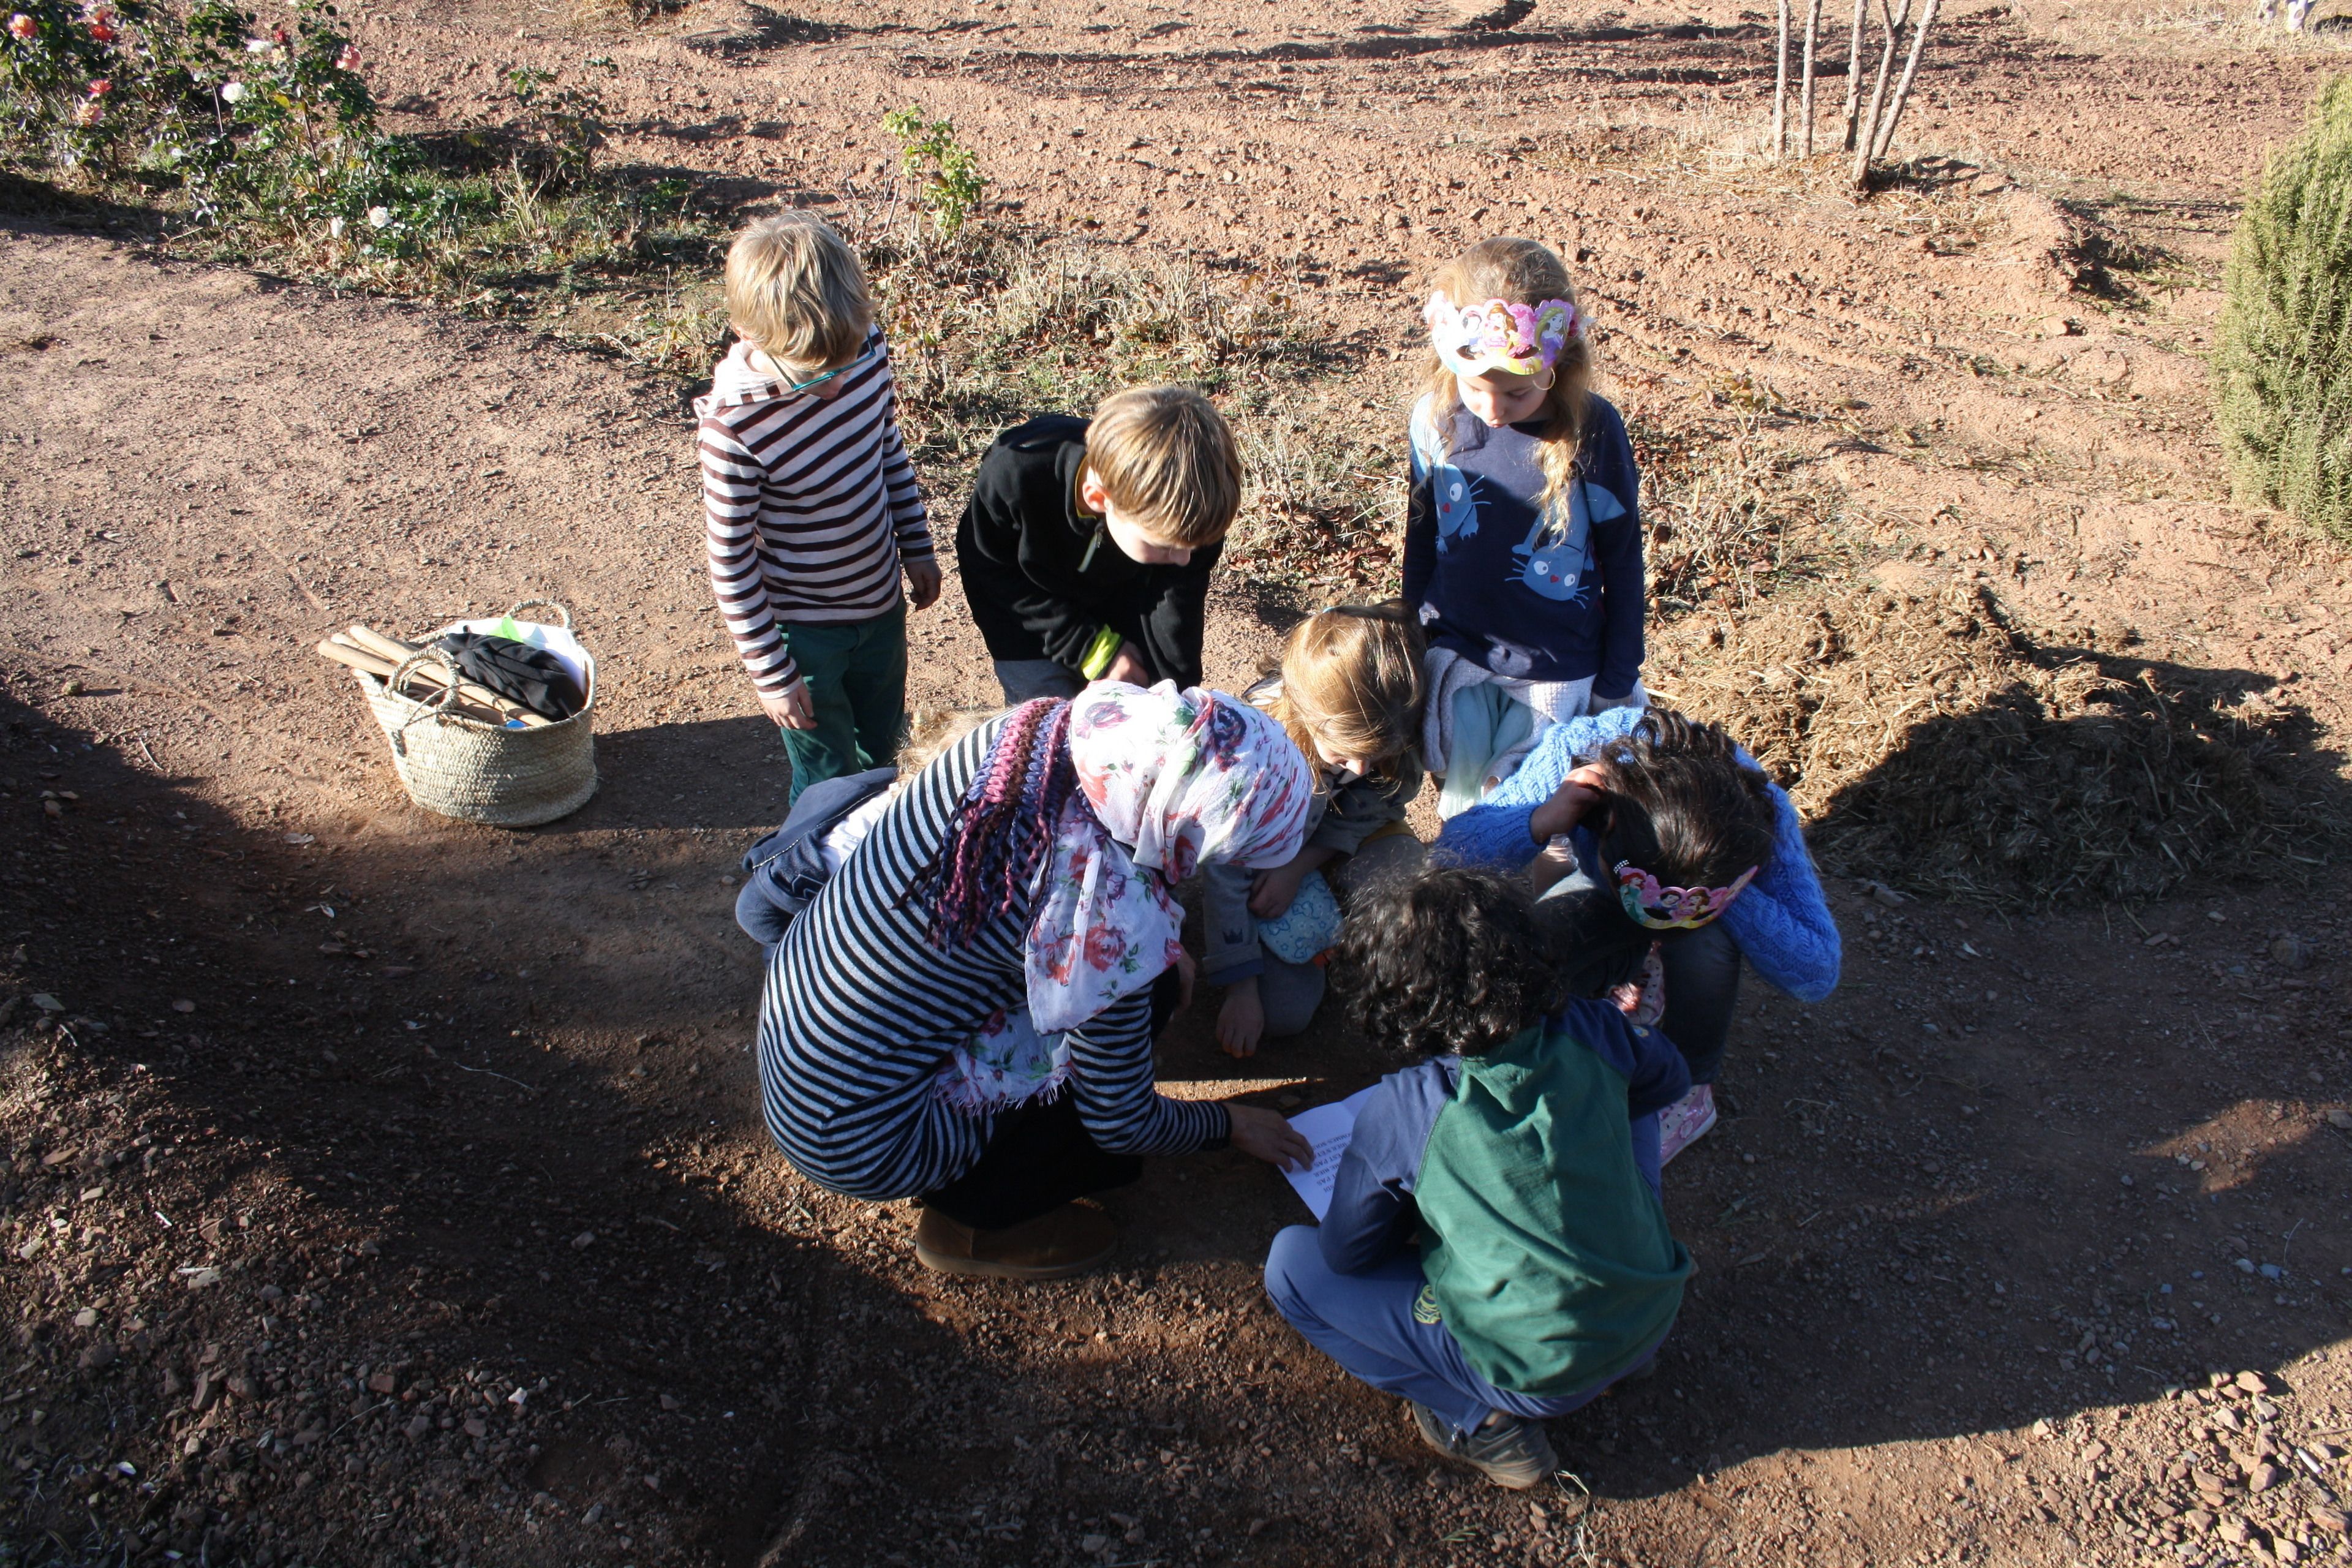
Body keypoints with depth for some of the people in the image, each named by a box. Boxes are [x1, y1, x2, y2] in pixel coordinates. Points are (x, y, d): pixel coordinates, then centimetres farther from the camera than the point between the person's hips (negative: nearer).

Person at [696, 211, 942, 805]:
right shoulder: (733, 426, -30)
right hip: (803, 630, -5)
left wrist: (916, 546, 12)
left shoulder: (866, 349, -15)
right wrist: (772, 673, -13)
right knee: (828, 782, 13)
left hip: (881, 606, 6)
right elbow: (731, 561, -19)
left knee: (883, 756, 25)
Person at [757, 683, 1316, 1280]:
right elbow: (1123, 1123, -13)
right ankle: (973, 1221, 10)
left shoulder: (1035, 726, -13)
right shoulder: (1113, 916, -30)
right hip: (853, 1143, -7)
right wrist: (1232, 1125, 6)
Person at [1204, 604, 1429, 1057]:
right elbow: (1224, 874, -26)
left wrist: (1297, 867, -24)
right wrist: (1240, 993, -22)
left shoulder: (1383, 735, -27)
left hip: (1332, 843, 3)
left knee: (1406, 874, -30)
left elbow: (1370, 806, -9)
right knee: (1283, 1012, -19)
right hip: (1254, 865, -3)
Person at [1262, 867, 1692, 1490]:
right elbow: (1670, 1078, 13)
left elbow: (1346, 1255, -7)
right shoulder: (1592, 1035, -11)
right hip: (1655, 1318, 4)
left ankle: (1482, 1419, 2)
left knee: (1291, 1262, 6)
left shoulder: (1401, 1111, -21)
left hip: (1540, 1375, -4)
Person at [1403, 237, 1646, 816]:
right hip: (1456, 657, 2)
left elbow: (1623, 565, -6)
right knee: (1462, 804, 10)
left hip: (1558, 671, -2)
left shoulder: (1594, 431, -17)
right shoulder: (1435, 421, -10)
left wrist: (1617, 685, 1)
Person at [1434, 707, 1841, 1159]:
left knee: (1700, 945, -33)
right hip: (1593, 869, 3)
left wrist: (1721, 888, -48)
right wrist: (1540, 822, -52)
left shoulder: (1761, 814, -39)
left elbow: (1818, 975, -36)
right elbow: (1445, 859, -35)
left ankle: (1691, 1093, -8)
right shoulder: (1571, 755, -40)